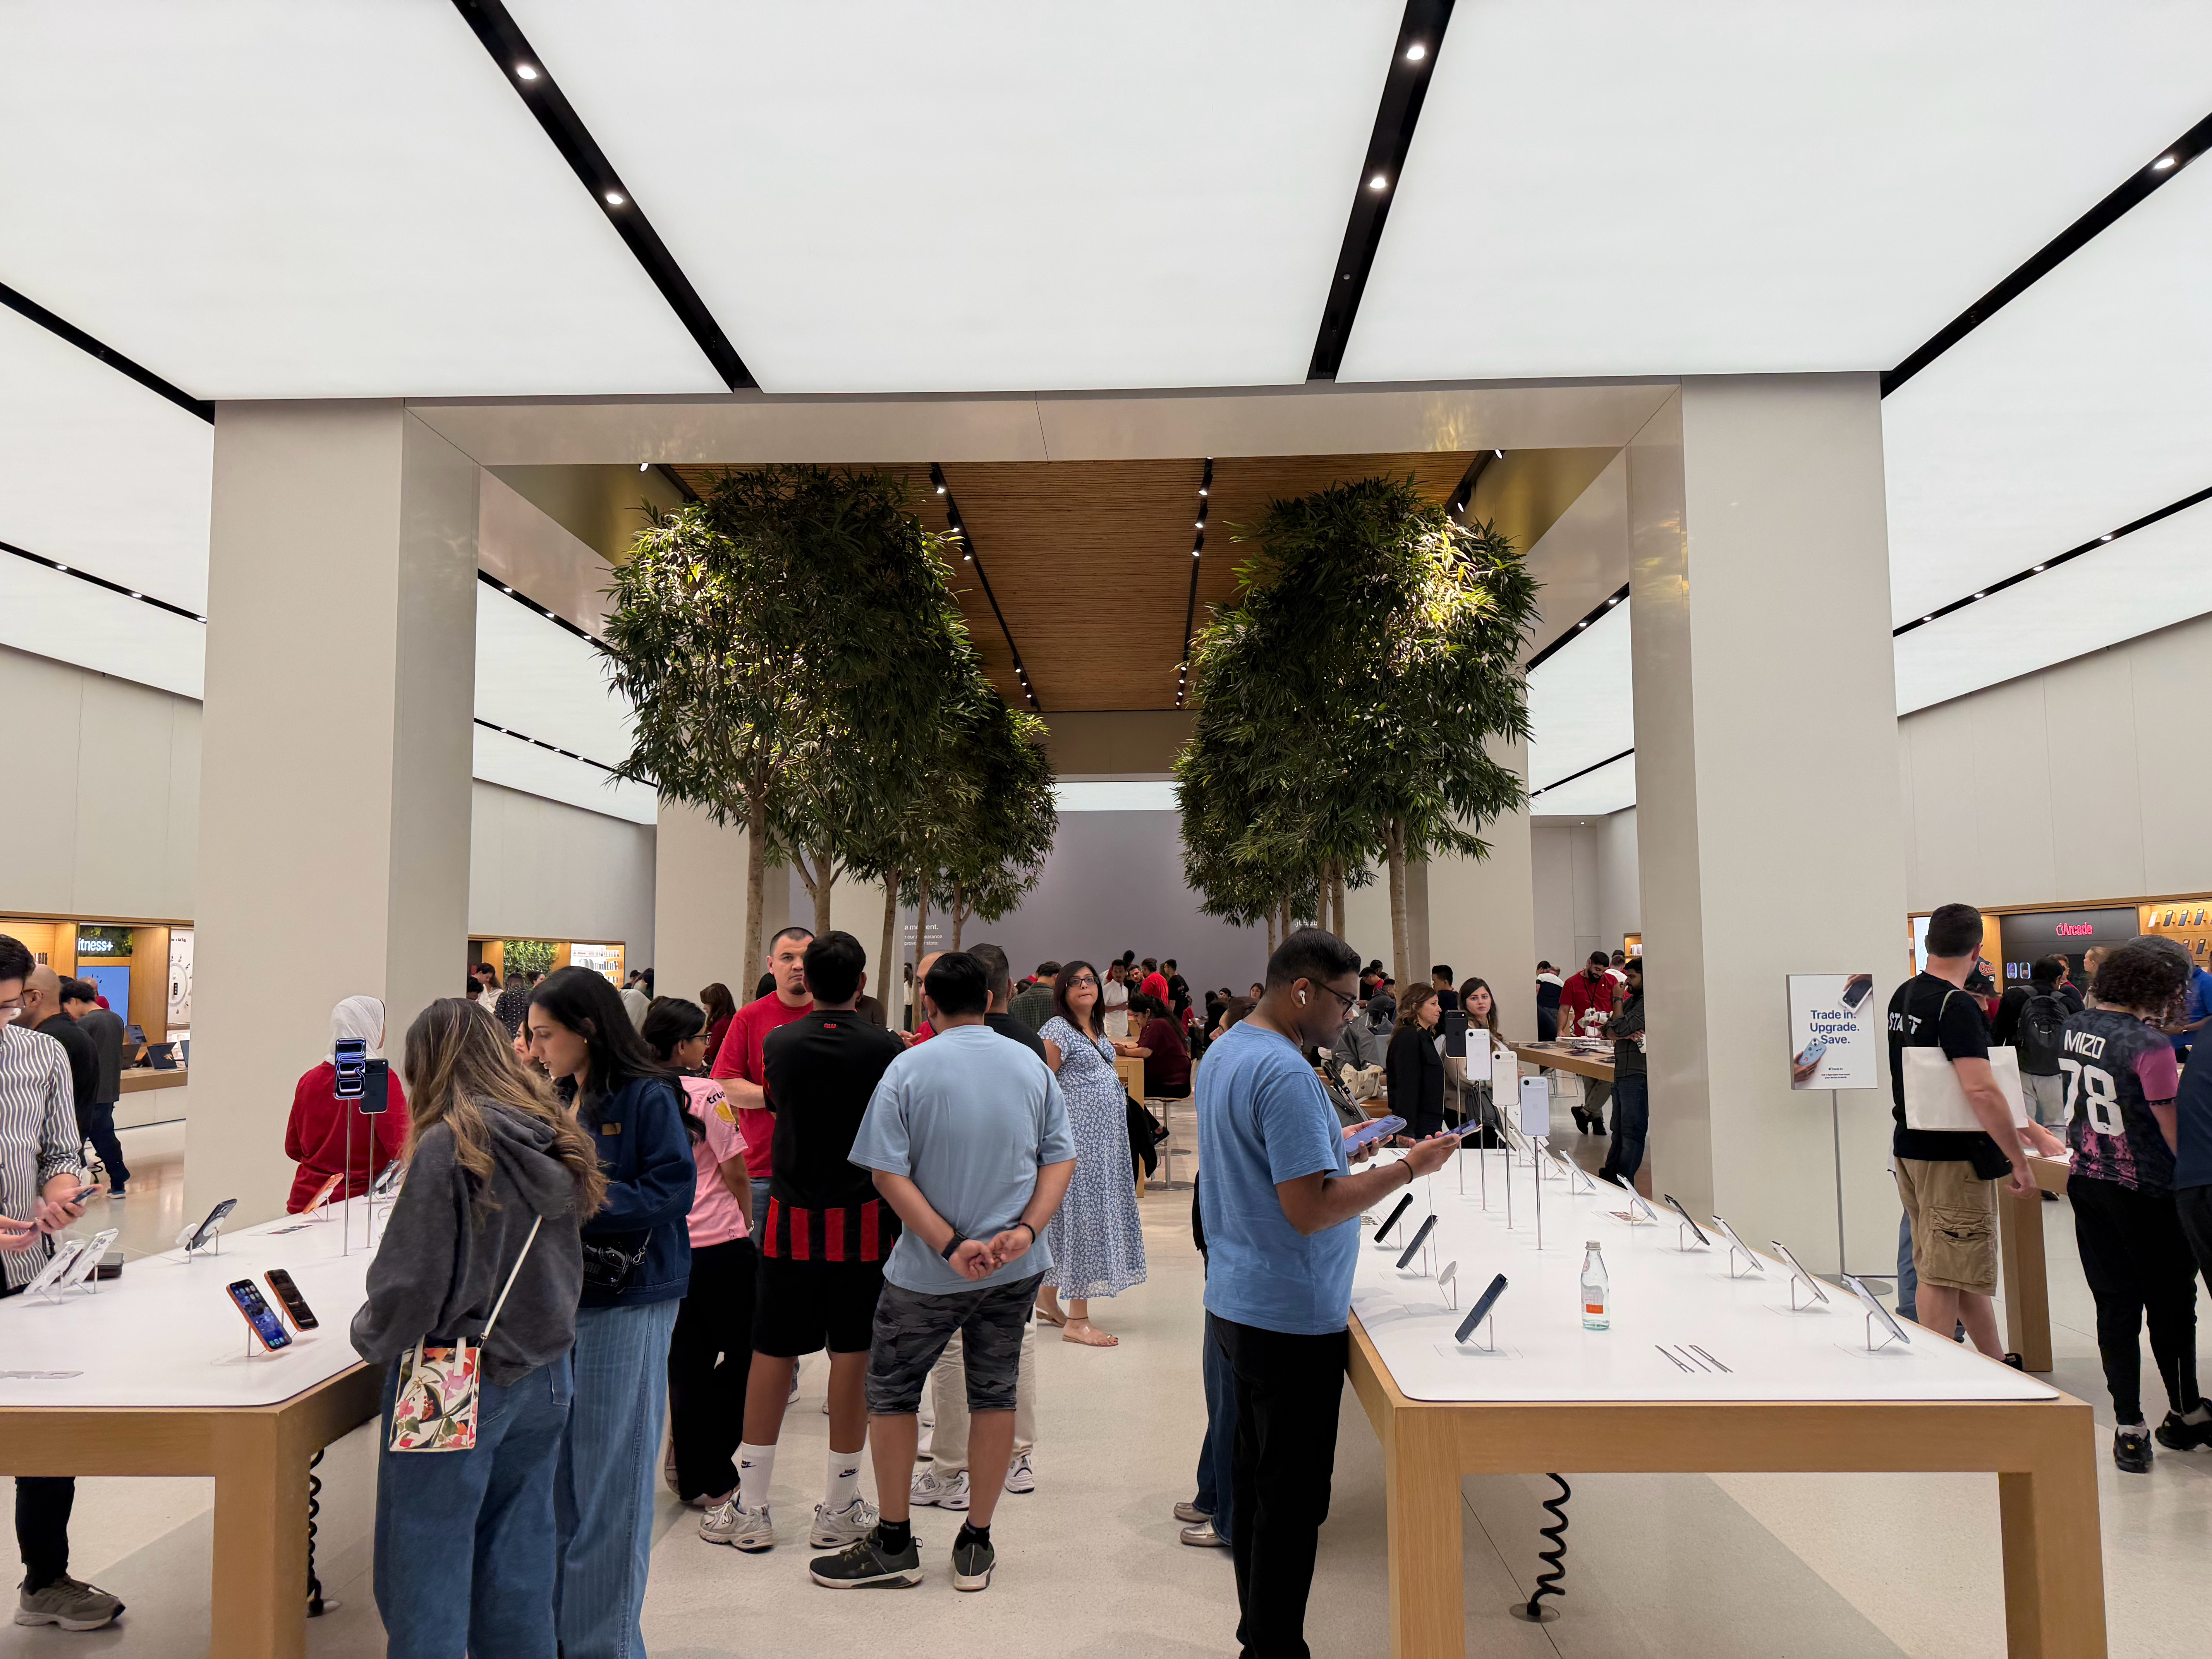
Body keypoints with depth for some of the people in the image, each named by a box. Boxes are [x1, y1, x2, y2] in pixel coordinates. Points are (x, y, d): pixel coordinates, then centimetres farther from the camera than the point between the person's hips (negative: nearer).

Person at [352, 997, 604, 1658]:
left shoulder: (448, 1146, -18)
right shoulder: (557, 1144, 2)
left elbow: (413, 1280, -15)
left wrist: (370, 1335, 3)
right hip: (544, 1376, 6)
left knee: (427, 1568, 10)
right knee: (519, 1561, 18)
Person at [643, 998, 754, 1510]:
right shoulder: (705, 1094, -14)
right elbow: (735, 1170, -11)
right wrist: (746, 1217, 8)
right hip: (720, 1242, -6)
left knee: (687, 1360, 14)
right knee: (743, 1353, 10)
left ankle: (693, 1475, 22)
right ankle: (710, 1473, 12)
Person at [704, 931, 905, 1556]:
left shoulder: (779, 1044, -3)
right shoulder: (885, 1048, -8)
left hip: (793, 1217, 2)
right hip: (864, 1221, -1)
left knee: (773, 1353, 10)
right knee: (853, 1354, 6)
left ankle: (750, 1510, 16)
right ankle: (839, 1510, 15)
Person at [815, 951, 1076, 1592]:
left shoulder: (908, 1069, -9)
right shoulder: (1033, 1066, 1)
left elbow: (888, 1173, -14)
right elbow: (1062, 1159, -2)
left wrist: (951, 1245, -16)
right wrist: (1025, 1231, -10)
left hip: (929, 1271, -3)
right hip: (1017, 1268, 3)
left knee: (891, 1390, 13)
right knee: (995, 1393, 12)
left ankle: (894, 1543, 21)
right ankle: (976, 1546, 21)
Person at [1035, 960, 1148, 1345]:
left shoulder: (1097, 1032, 16)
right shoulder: (1057, 1030, -10)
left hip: (1104, 1137, 8)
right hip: (1077, 1136, -8)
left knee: (1067, 1217, 13)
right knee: (1081, 1213, -7)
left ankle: (1047, 1301, 25)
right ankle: (1077, 1321, -2)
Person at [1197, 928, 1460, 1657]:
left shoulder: (1223, 1054, 9)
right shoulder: (1286, 1074, -24)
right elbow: (1309, 1209, -26)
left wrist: (1333, 1141, 15)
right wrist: (1406, 1169, -19)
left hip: (1235, 1305, 10)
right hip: (1290, 1320, -10)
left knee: (1255, 1477, 19)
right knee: (1293, 1499, 2)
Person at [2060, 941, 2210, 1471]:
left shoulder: (2078, 1026, 0)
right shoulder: (2150, 1047, -20)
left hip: (2086, 1182, 6)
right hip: (2144, 1191, -6)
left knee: (2114, 1304, 11)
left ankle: (2128, 1427, 13)